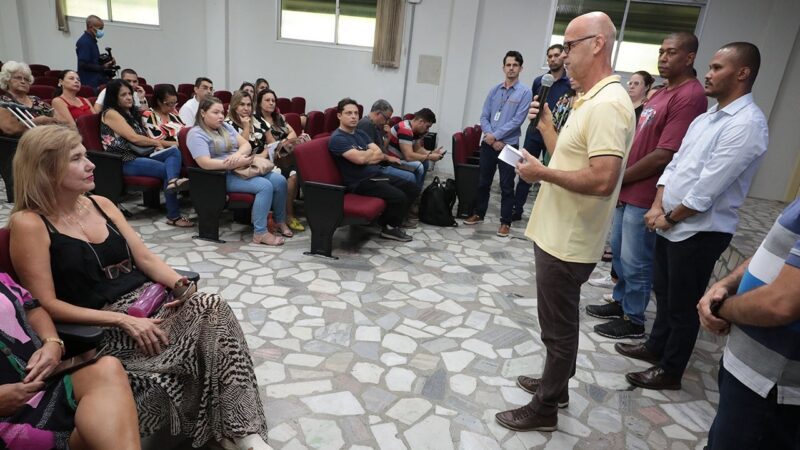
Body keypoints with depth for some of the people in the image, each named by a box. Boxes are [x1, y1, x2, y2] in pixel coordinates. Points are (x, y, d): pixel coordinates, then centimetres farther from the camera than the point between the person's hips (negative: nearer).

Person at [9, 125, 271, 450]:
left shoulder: (101, 204, 12)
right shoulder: (29, 224, -7)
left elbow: (145, 257, 10)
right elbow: (46, 305, -11)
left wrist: (181, 284, -9)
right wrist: (122, 320, -20)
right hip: (101, 327, -5)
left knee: (212, 307, -24)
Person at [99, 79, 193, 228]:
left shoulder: (131, 112, 23)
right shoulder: (110, 113, -4)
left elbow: (145, 137, 18)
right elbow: (134, 138, -13)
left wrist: (165, 143, 3)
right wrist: (157, 142, 0)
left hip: (140, 154, 7)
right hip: (124, 161, -7)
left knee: (175, 151, -18)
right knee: (166, 169, -23)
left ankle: (173, 181, -49)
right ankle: (173, 216, -30)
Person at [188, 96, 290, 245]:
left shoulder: (225, 126, 16)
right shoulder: (196, 134, -6)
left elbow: (246, 145, 7)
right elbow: (205, 163, -20)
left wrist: (237, 155, -17)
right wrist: (236, 163, -26)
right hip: (224, 176, -7)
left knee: (280, 181, -11)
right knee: (265, 186, -28)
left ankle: (280, 221, 6)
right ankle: (260, 233, -25)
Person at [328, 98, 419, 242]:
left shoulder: (361, 133, 16)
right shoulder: (337, 139, -11)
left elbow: (379, 153, 5)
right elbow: (360, 159, -23)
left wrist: (365, 157, -14)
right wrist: (371, 152, -3)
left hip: (377, 174, 9)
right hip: (360, 182, -9)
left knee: (413, 189, 5)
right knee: (398, 197, -24)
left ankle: (392, 221, 17)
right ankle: (390, 228, 3)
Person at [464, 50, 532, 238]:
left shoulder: (524, 92, -4)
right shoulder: (494, 90, 8)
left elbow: (517, 121, -12)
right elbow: (484, 117, 5)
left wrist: (495, 135, -13)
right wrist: (491, 139, -9)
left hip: (509, 145, -4)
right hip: (488, 143, 4)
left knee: (506, 186, 3)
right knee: (483, 181, 14)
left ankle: (505, 222, 12)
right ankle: (478, 213, 30)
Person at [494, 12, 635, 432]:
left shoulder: (607, 104, -21)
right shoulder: (590, 100, 11)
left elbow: (602, 180, -30)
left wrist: (541, 172, -21)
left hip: (568, 241, -10)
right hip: (559, 233, 10)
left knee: (558, 326, 5)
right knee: (558, 321, 22)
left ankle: (544, 409, 23)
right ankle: (554, 386, 41)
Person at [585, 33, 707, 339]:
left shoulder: (690, 96, -17)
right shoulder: (661, 94, 14)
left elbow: (664, 155, -22)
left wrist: (619, 178, -12)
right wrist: (620, 181, 6)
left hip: (645, 196, -9)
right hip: (628, 191, 9)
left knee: (636, 262, 3)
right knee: (619, 252, 19)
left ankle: (633, 321, 19)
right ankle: (620, 302, 36)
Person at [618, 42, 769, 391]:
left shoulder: (747, 124, -18)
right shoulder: (705, 118, 10)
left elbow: (706, 189, -22)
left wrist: (669, 218, -11)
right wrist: (657, 207, -4)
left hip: (699, 232, -8)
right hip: (670, 225, 8)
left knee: (683, 305, 7)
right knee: (663, 292, 21)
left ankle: (670, 371, 23)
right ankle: (656, 346, 41)